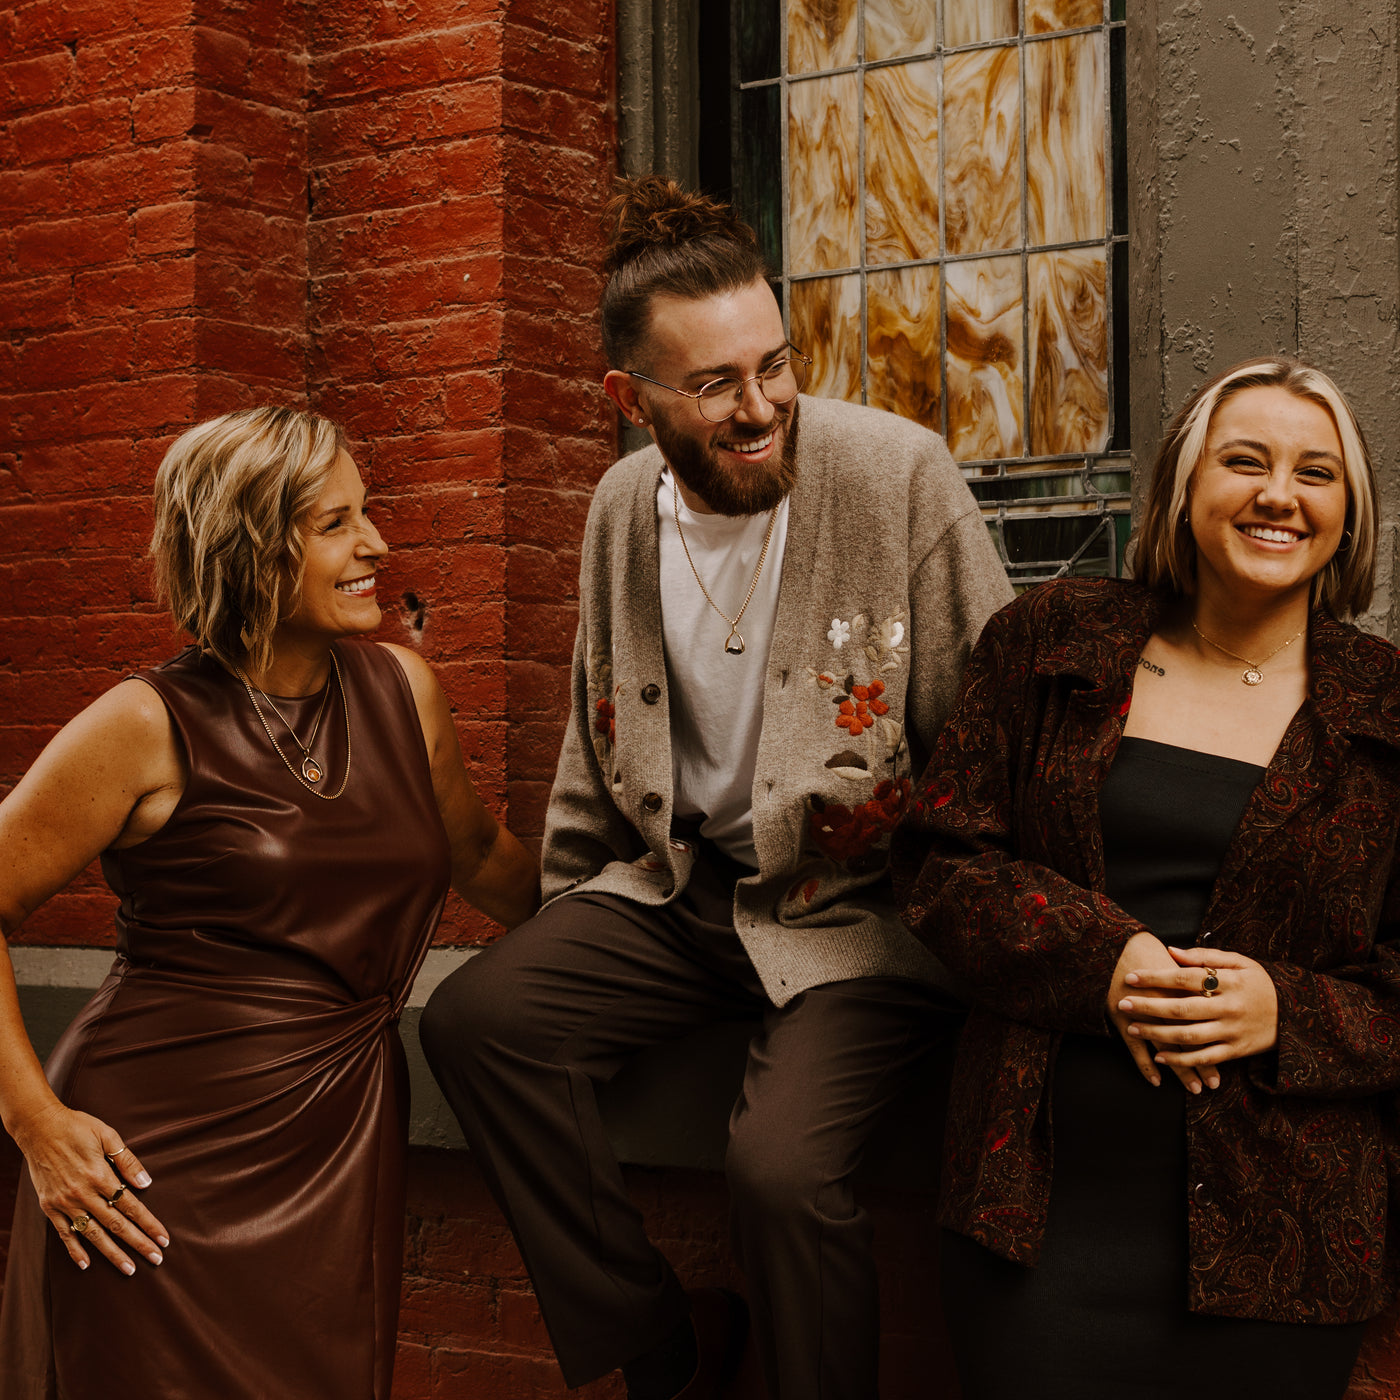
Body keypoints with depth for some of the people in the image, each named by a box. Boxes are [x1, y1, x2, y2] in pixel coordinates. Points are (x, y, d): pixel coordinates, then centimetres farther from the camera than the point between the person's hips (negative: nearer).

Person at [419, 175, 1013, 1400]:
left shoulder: (899, 474, -14)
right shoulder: (623, 505, 3)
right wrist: (562, 912, 17)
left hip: (854, 908, -5)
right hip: (676, 892, 6)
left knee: (785, 1163, -28)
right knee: (475, 1017, -12)